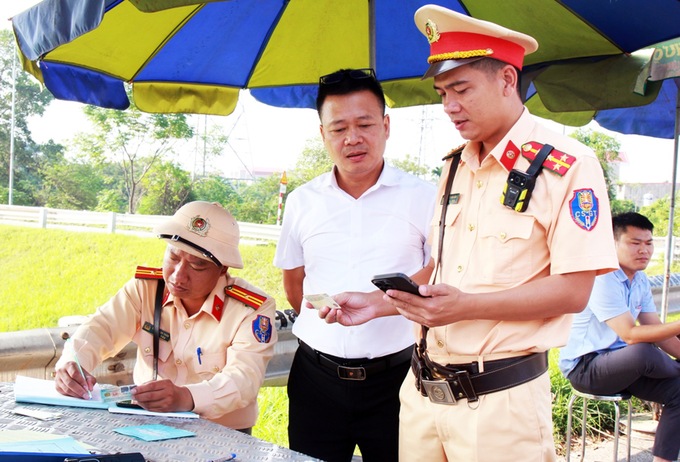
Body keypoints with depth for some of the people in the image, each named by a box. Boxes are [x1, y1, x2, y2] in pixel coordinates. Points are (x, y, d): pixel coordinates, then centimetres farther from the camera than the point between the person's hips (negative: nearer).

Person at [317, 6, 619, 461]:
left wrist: (466, 306, -24)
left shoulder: (566, 165, -11)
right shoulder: (455, 167, 12)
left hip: (500, 399, -6)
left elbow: (573, 290, -15)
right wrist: (380, 303, 4)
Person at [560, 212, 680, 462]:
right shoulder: (602, 280, -20)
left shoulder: (640, 280, 7)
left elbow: (656, 330, 10)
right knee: (643, 352, -34)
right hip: (583, 367, -9)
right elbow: (631, 334, -27)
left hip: (620, 364, 9)